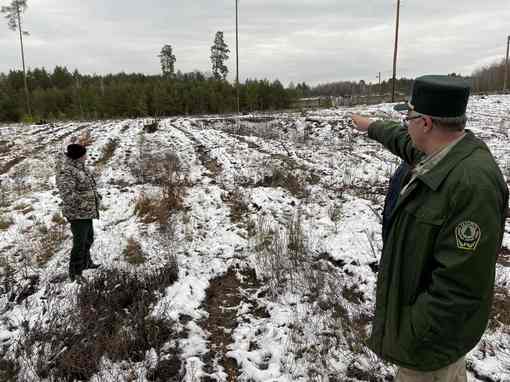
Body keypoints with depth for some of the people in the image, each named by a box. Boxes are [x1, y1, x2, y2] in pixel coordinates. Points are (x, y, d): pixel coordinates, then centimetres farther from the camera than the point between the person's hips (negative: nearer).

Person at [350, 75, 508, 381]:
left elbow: (460, 284, -32)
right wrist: (371, 127, 35)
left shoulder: (473, 183, -34)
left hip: (434, 328, -8)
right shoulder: (441, 153, -6)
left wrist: (413, 335, -23)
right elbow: (403, 140, 19)